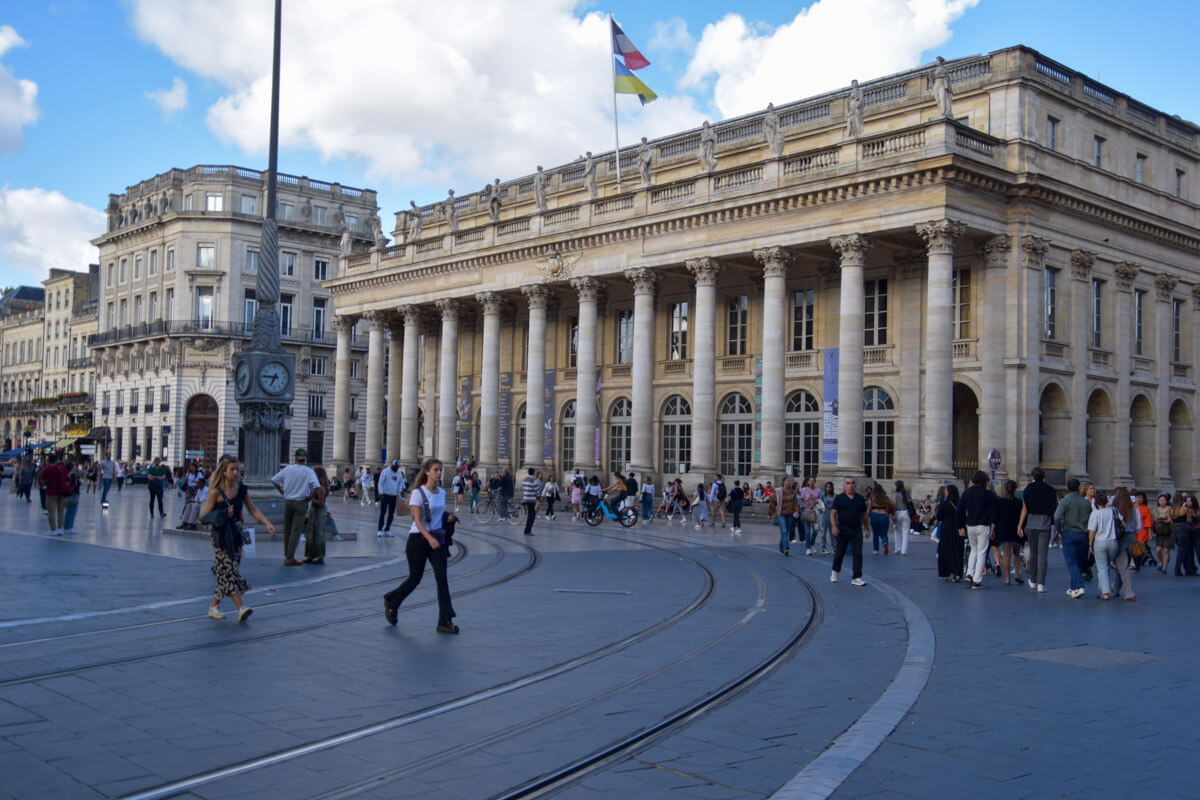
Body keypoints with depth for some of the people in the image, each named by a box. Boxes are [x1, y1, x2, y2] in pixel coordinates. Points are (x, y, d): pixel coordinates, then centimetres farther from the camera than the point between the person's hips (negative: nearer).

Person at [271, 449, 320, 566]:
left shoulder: (288, 469, 0)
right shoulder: (309, 471, -10)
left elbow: (274, 480, 2)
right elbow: (316, 486, -22)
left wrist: (282, 491, 11)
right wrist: (309, 497, -7)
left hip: (288, 501, 4)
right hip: (300, 503, -4)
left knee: (287, 529, 16)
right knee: (296, 531, -1)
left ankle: (287, 555, 23)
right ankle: (289, 558, -4)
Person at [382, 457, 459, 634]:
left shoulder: (441, 492, 9)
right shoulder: (418, 493, -10)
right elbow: (418, 520, -16)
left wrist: (448, 517, 1)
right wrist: (430, 538, -30)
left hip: (437, 539, 5)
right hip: (419, 539, -5)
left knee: (442, 578, -7)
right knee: (415, 579, 4)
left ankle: (445, 621, -8)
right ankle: (391, 602, 32)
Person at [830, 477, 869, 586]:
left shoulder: (860, 499, 8)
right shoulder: (839, 498, 0)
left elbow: (864, 515, 15)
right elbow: (833, 514, -4)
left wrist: (867, 529, 12)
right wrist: (834, 526, -17)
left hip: (857, 530, 2)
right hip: (842, 530, -2)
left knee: (858, 554, -3)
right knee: (839, 552, 7)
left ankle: (857, 578, 1)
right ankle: (835, 571, 31)